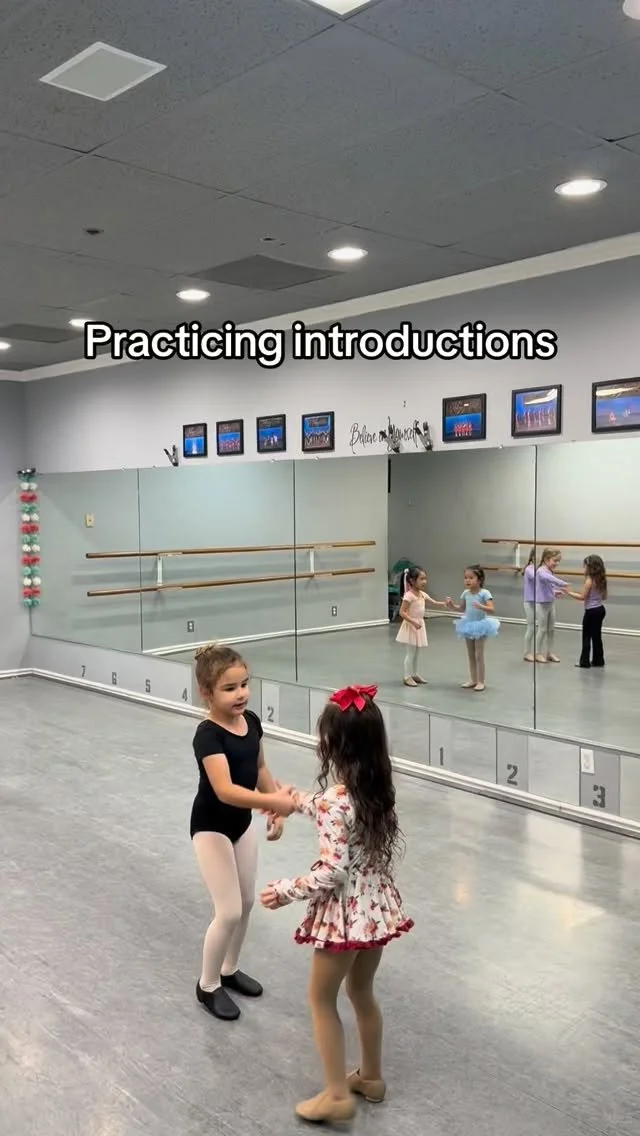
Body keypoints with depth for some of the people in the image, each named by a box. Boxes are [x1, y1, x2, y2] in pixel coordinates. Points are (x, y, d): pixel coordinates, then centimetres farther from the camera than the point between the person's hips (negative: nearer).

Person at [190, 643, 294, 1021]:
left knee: (247, 902, 17)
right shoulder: (208, 735, -29)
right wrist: (275, 801, -47)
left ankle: (230, 969, 39)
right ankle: (208, 985, 19)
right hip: (211, 827, -7)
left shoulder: (252, 722, -6)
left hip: (243, 822, 7)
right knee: (229, 911, -4)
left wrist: (276, 811, 8)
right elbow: (225, 790, -39)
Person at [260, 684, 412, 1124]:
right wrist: (297, 799, 26)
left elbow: (333, 872, -26)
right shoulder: (378, 788, -2)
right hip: (378, 904, 8)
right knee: (362, 992, 25)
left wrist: (286, 890, -13)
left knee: (322, 999, 14)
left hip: (346, 911, -8)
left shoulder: (337, 799, -27)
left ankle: (337, 1094, 22)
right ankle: (371, 1076, 40)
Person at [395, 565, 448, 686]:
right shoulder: (409, 596, -19)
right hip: (411, 626, -8)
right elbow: (402, 612, -22)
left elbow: (434, 603, 9)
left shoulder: (422, 594, 6)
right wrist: (414, 622, -27)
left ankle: (414, 674, 25)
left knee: (416, 652, 16)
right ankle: (407, 677, 5)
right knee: (410, 653, -3)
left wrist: (444, 604, -11)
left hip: (419, 625, 8)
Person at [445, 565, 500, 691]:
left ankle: (480, 681, 8)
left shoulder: (484, 593, -17)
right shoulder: (466, 593, 0)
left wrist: (481, 607, -42)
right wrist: (451, 605, -2)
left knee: (479, 655, -1)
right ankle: (473, 679, 24)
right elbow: (461, 608, 15)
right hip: (468, 626, 6)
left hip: (480, 626, -6)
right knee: (470, 655, 13)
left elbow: (491, 610, -25)